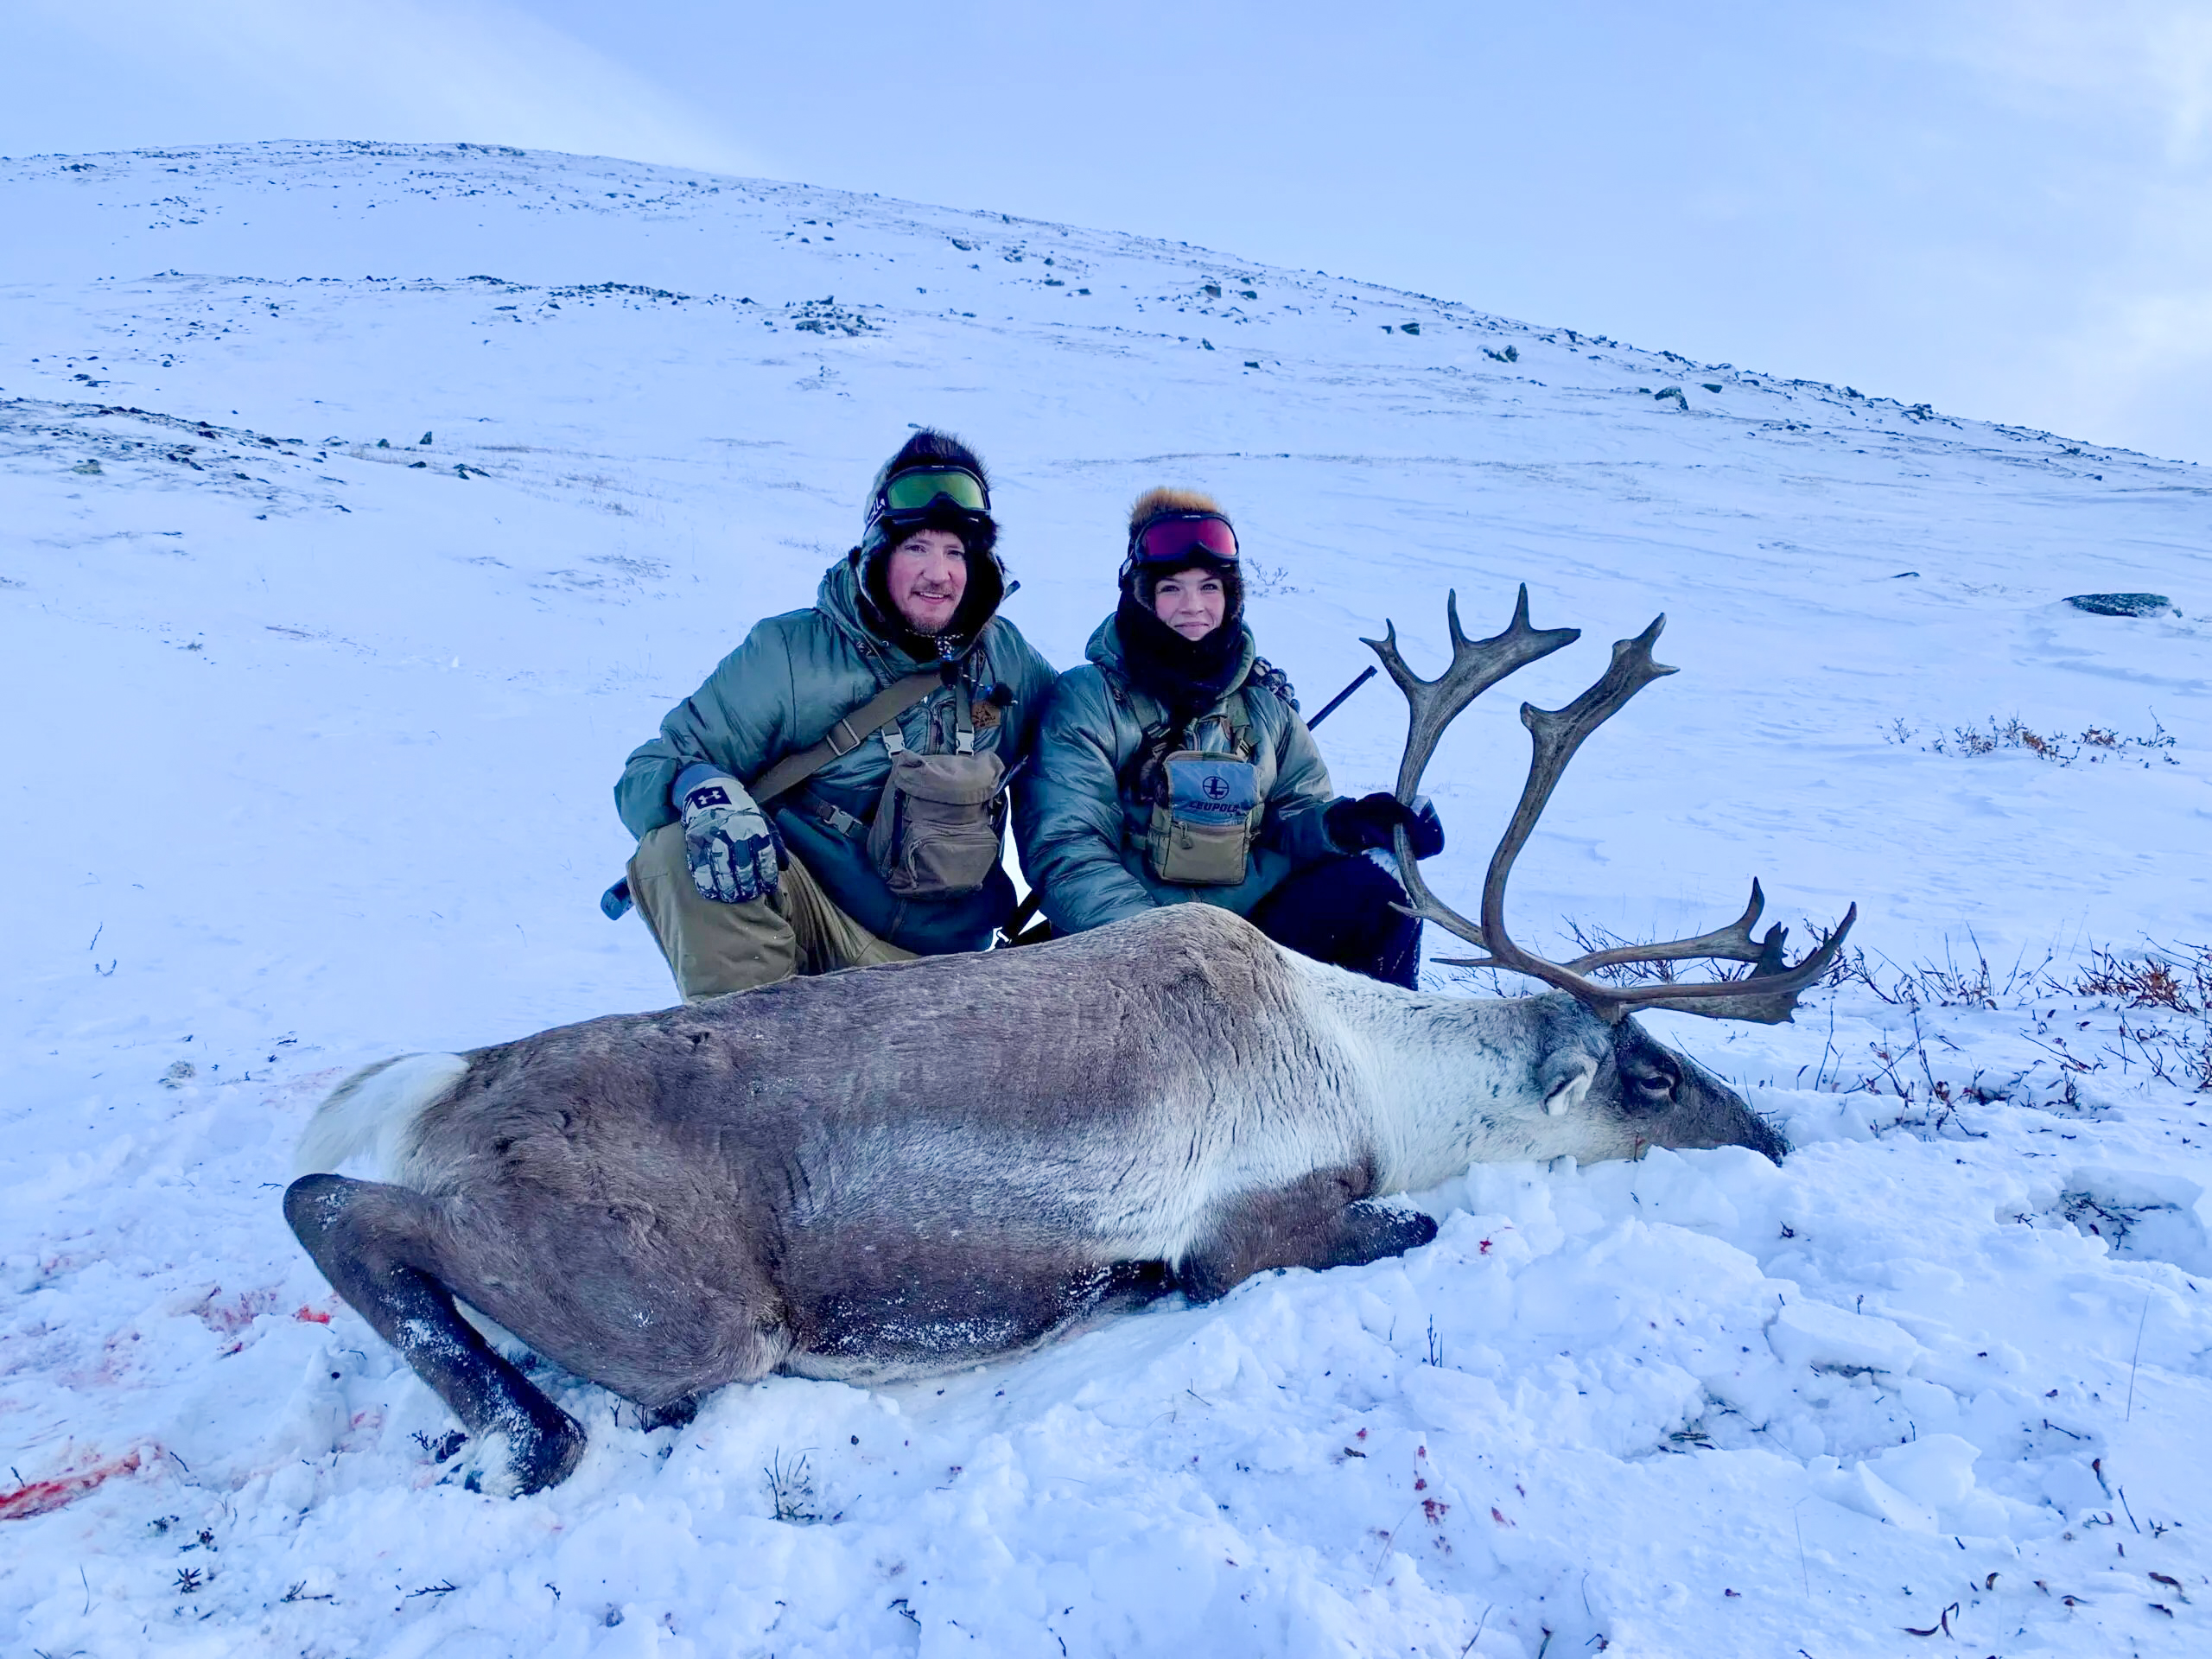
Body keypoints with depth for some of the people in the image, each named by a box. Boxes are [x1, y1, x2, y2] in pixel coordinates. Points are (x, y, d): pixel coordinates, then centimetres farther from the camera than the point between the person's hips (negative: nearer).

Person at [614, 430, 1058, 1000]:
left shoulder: (1010, 661, 3)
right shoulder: (789, 651, -5)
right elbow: (647, 772, -7)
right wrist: (702, 792, -33)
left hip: (933, 961, 3)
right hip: (796, 921, -2)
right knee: (675, 842, -30)